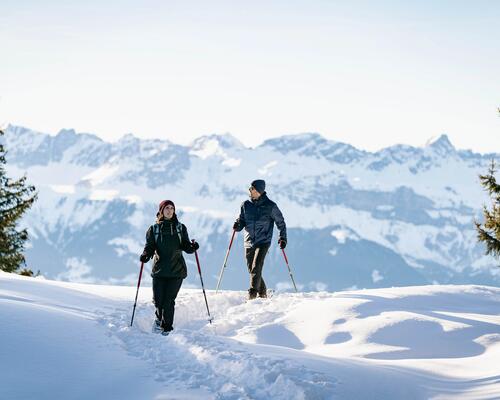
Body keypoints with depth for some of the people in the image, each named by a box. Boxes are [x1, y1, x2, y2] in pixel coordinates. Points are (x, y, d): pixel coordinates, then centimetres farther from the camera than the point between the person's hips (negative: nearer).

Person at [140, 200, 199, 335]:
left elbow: (186, 247, 8)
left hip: (176, 269, 0)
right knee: (158, 299, -2)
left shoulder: (180, 228, 12)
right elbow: (150, 246, 3)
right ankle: (159, 317, 29)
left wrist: (192, 247, -14)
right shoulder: (154, 229, 10)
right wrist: (145, 255, -17)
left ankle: (167, 328, 4)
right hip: (159, 269, 0)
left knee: (169, 300, -7)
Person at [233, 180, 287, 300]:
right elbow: (242, 221, 14)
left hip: (263, 242, -4)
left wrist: (283, 237, -1)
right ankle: (262, 292, 26)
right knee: (252, 270, 9)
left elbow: (280, 222, 6)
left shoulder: (270, 206, -3)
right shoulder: (246, 205, 6)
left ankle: (253, 293, -22)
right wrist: (238, 225, -8)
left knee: (256, 268, -19)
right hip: (249, 242, 4)